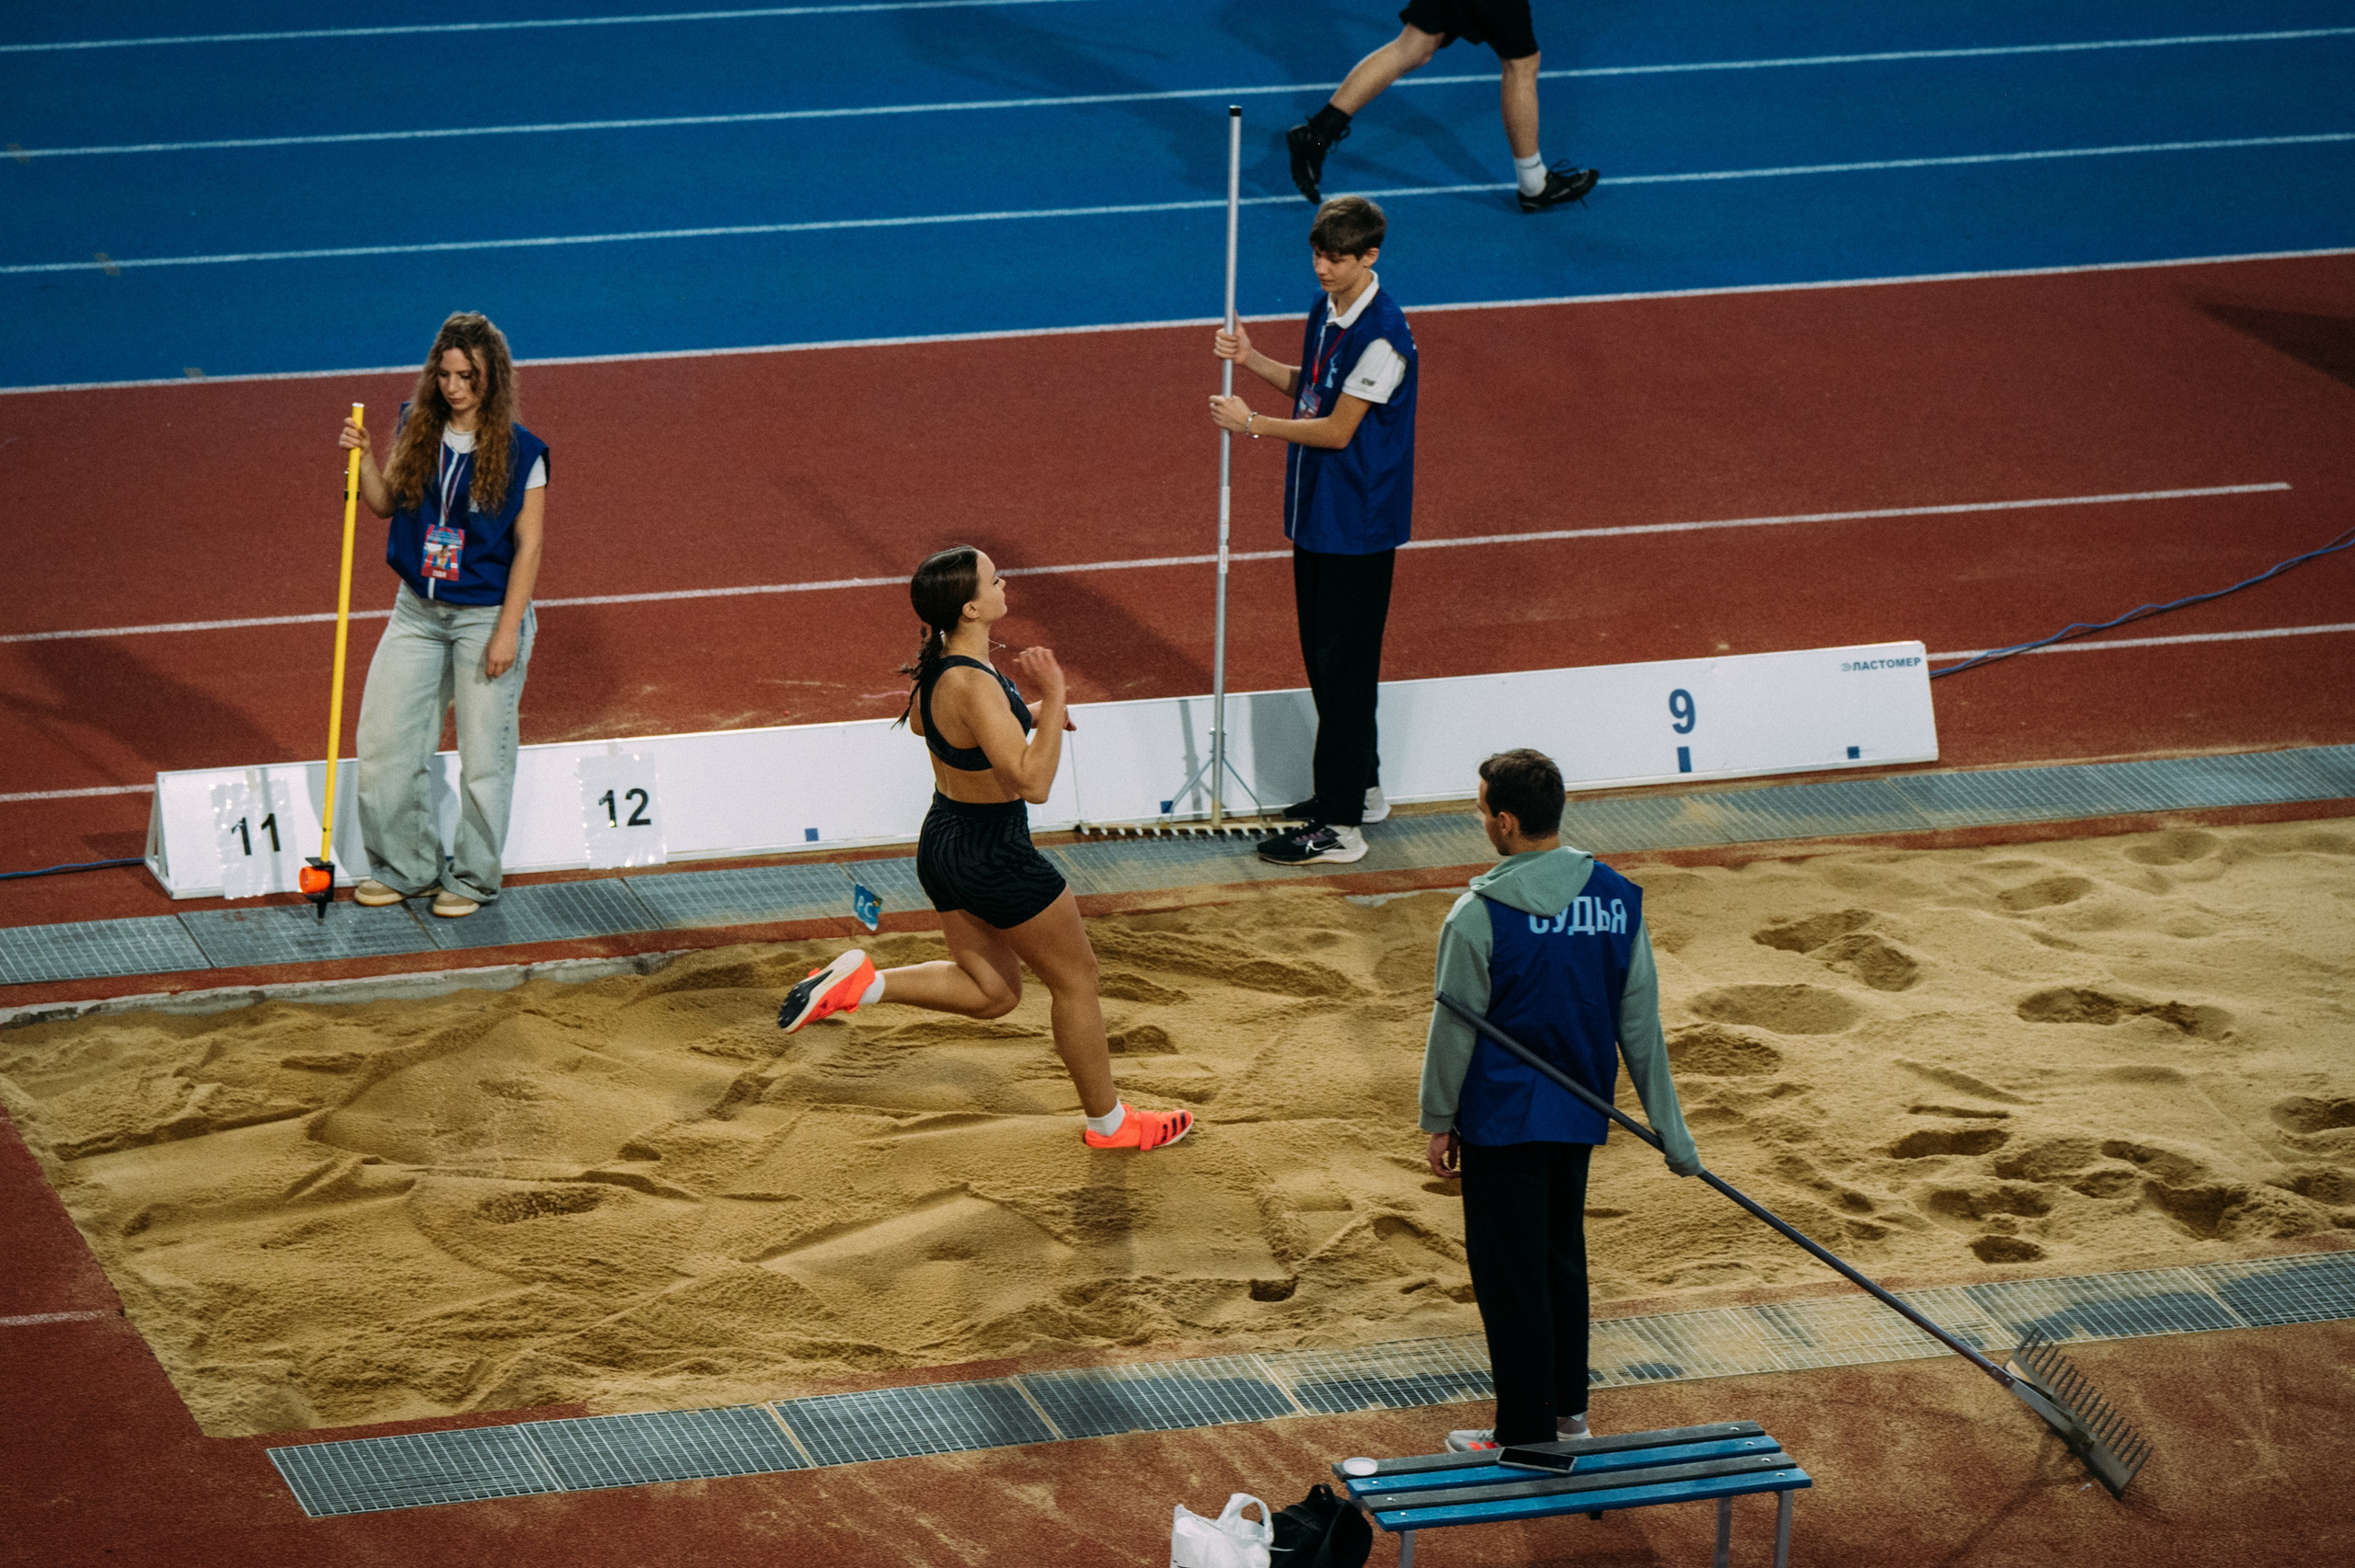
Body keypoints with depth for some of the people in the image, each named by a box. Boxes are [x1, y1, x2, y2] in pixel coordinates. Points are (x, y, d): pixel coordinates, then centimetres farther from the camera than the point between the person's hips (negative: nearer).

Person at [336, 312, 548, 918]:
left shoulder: (521, 452, -13)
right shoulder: (418, 431, 0)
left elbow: (528, 546, -11)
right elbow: (386, 504, 11)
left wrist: (507, 632, -15)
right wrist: (364, 458, -9)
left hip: (486, 616, -5)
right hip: (417, 611, 5)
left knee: (483, 755, 2)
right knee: (384, 743, 4)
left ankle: (472, 878, 18)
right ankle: (406, 868, 20)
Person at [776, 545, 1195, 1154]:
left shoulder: (937, 664, -4)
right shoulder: (974, 685, -31)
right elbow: (1033, 782, -33)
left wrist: (1029, 713, 13)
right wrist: (1052, 698, -33)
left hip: (943, 845, 9)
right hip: (996, 858, -8)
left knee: (990, 991, 24)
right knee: (1075, 978, 13)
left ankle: (860, 982, 9)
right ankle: (1107, 1121, 28)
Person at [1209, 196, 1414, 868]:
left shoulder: (1382, 336, -23)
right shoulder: (1327, 310, 5)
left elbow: (1338, 429, -20)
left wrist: (1253, 424, -15)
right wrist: (1252, 361, 3)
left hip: (1358, 525, -9)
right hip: (1316, 512, 9)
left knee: (1344, 667, -5)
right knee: (1322, 658, 18)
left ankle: (1341, 825, -1)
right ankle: (1360, 788, 33)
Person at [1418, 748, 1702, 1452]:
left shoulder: (1480, 915, -19)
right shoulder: (1616, 898, -3)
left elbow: (1456, 1027, -11)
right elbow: (1640, 1023, 2)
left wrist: (1439, 1121, 2)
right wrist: (1670, 1130, 8)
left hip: (1503, 1121, -6)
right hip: (1580, 1115, 6)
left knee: (1510, 1275, 4)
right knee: (1564, 1256, 22)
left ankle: (1526, 1434, 10)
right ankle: (1569, 1409, 32)